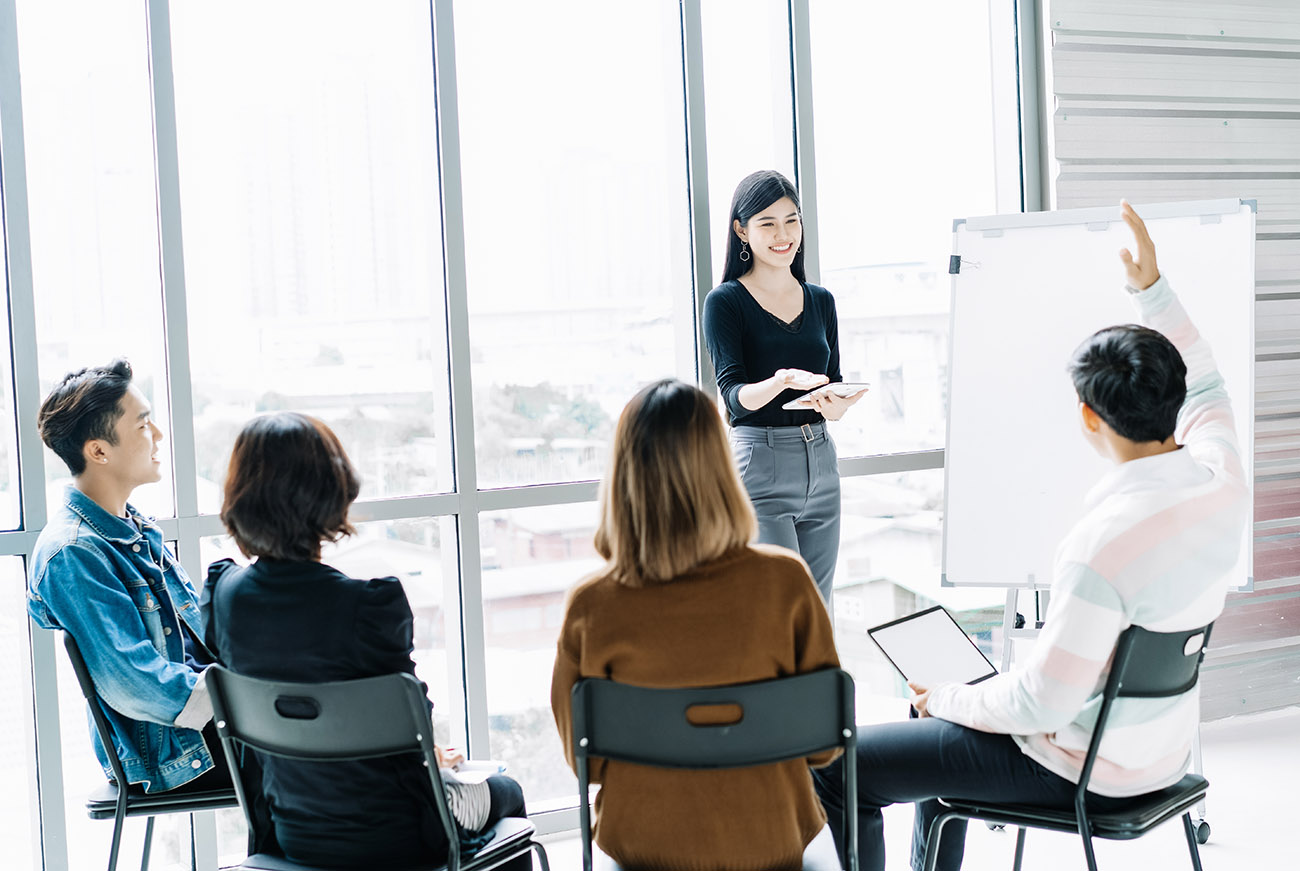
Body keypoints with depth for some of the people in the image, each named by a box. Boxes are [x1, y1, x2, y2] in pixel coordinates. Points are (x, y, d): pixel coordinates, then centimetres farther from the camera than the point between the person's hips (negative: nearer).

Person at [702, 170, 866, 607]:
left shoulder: (820, 301, 14)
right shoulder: (725, 302, -3)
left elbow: (834, 386, 14)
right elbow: (733, 395, -13)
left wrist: (835, 405, -10)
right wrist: (782, 382, -33)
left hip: (821, 463, 6)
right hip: (759, 468, -6)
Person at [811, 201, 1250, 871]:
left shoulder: (1104, 542, -34)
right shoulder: (1222, 481, -10)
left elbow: (1041, 705, -28)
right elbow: (1202, 387, 15)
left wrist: (946, 698, -11)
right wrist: (1151, 287, 15)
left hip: (1083, 771, -9)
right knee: (938, 716, 31)